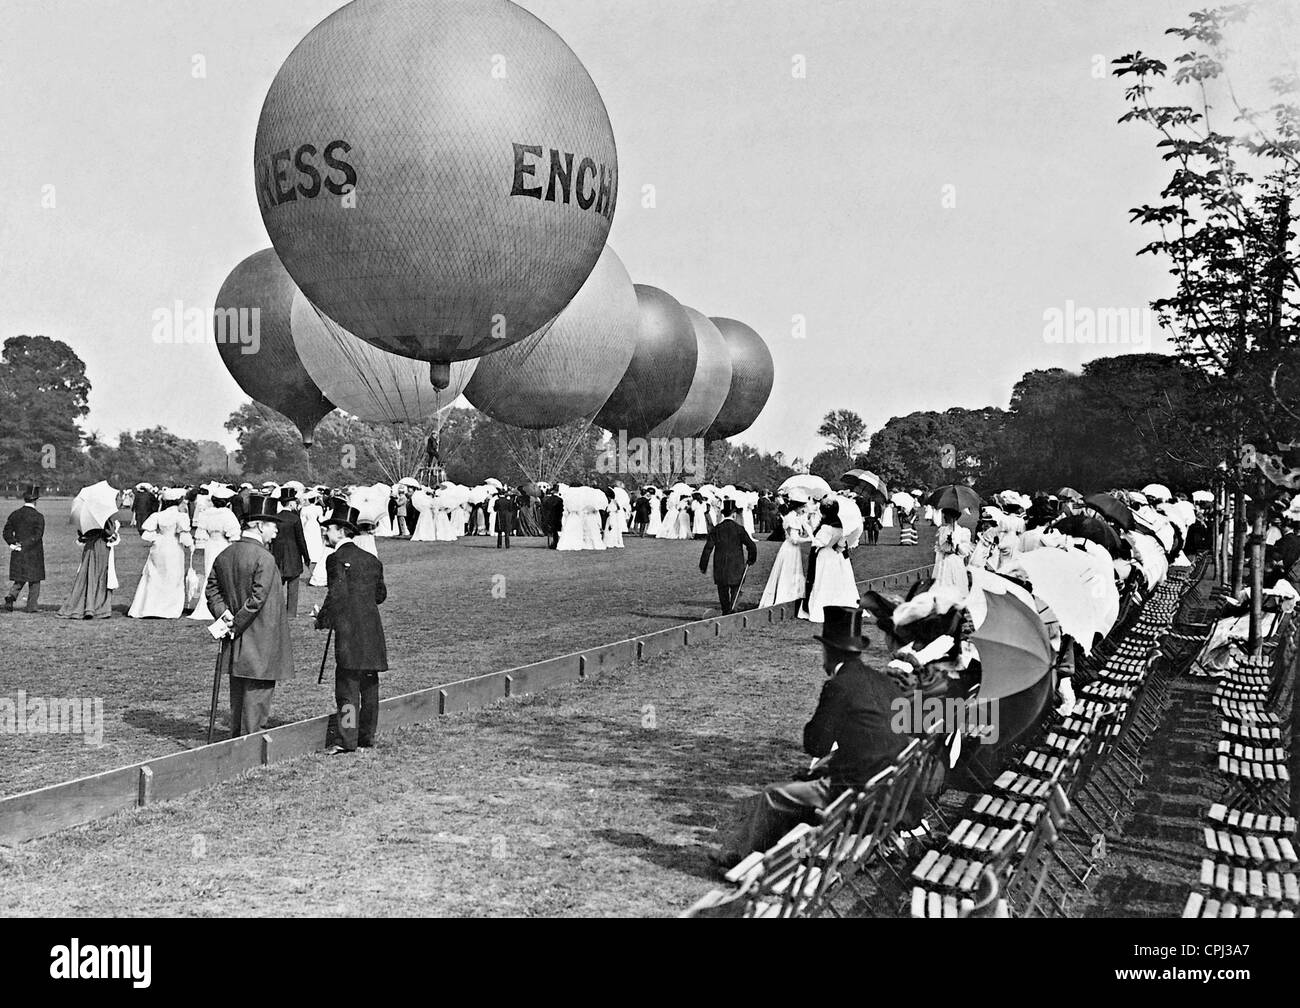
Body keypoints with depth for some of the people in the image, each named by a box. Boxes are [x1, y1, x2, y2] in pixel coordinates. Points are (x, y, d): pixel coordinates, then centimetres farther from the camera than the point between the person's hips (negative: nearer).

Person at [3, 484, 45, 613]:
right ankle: (31, 606, 6)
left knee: (19, 580, 13)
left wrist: (13, 543, -7)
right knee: (34, 581, 7)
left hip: (18, 555, 4)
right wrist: (23, 546, -12)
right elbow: (37, 536, -17)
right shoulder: (38, 517, -10)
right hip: (34, 554, -4)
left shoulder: (14, 515, 5)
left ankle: (11, 595, -12)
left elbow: (6, 533, 0)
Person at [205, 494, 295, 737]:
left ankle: (236, 738, 27)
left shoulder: (224, 555, 7)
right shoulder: (264, 558, -17)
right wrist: (237, 625, -12)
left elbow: (212, 589, 9)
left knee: (238, 690, 18)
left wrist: (224, 614, -2)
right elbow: (257, 598, -21)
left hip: (235, 644, 8)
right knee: (258, 690, 0)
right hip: (261, 642, -8)